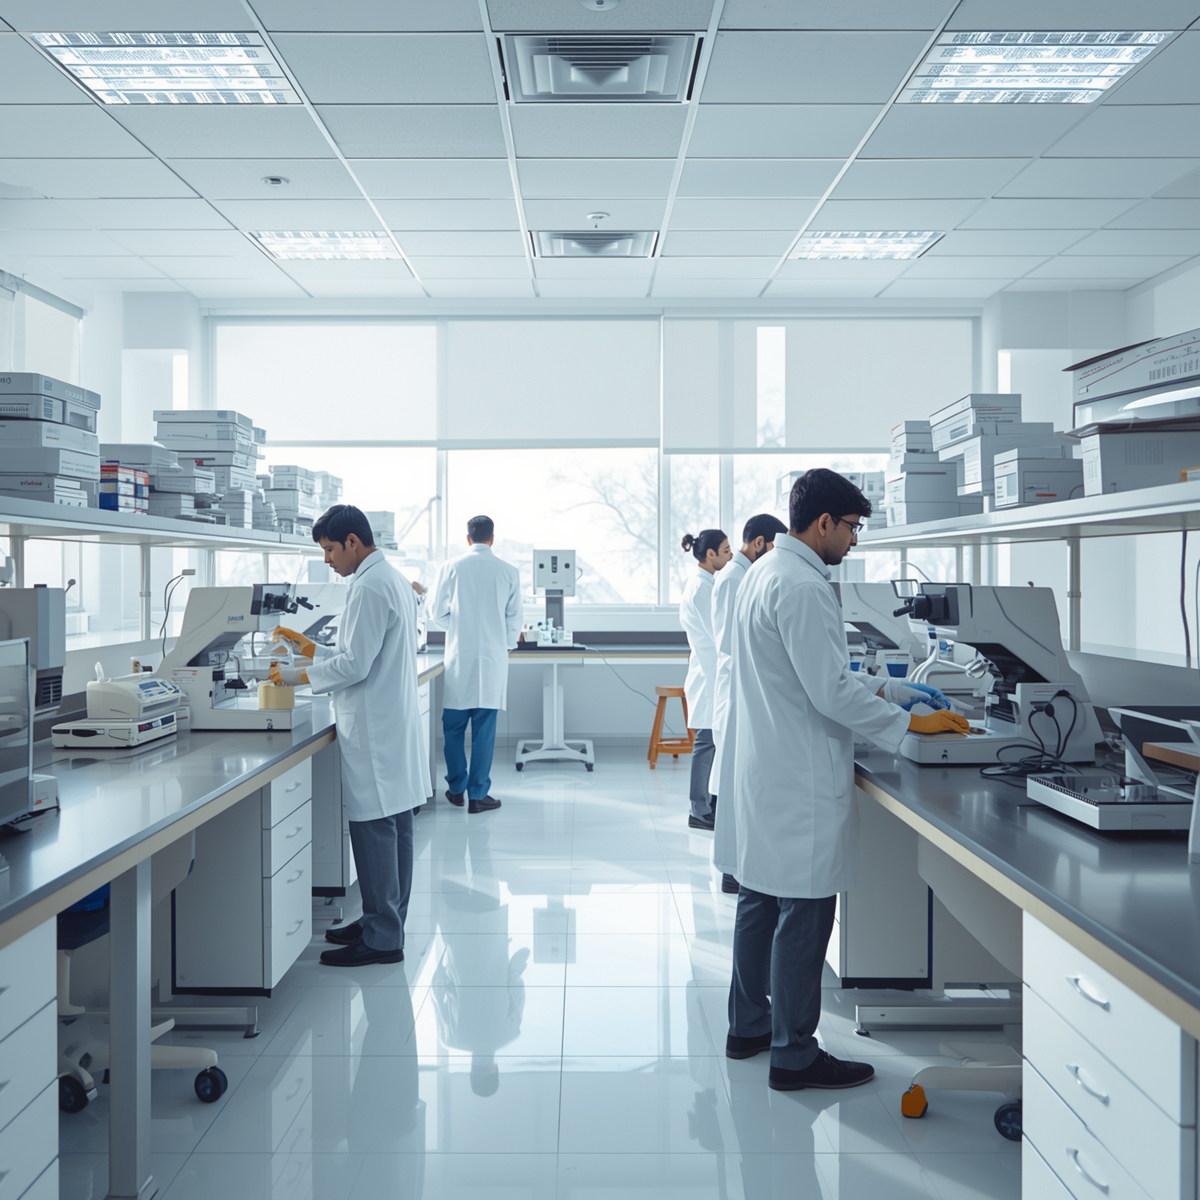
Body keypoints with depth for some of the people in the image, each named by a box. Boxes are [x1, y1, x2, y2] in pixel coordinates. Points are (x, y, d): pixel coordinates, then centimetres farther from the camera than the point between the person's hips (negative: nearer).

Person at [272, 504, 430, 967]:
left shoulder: (369, 587, -17)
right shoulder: (393, 579, 15)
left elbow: (355, 665, -20)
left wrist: (300, 675, -8)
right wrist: (311, 648, 17)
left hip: (374, 731, -11)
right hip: (395, 721, 11)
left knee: (374, 830, -4)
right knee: (394, 828, 15)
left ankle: (381, 939, 3)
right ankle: (386, 923, 26)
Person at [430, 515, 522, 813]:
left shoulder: (451, 568, -4)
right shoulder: (509, 572, -1)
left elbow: (437, 612, 2)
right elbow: (514, 619, 5)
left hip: (459, 657, 0)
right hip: (492, 659, 0)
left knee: (454, 725, 12)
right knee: (484, 729, 4)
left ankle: (457, 789, 21)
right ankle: (477, 794, 8)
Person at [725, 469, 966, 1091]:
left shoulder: (765, 571, 13)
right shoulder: (801, 586, -19)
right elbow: (831, 693, -22)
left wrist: (891, 689, 17)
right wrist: (912, 723, -12)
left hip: (766, 769, 11)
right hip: (801, 778, -11)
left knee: (760, 899, 18)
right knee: (803, 913, -1)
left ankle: (749, 1026, 31)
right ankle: (795, 1055, 10)